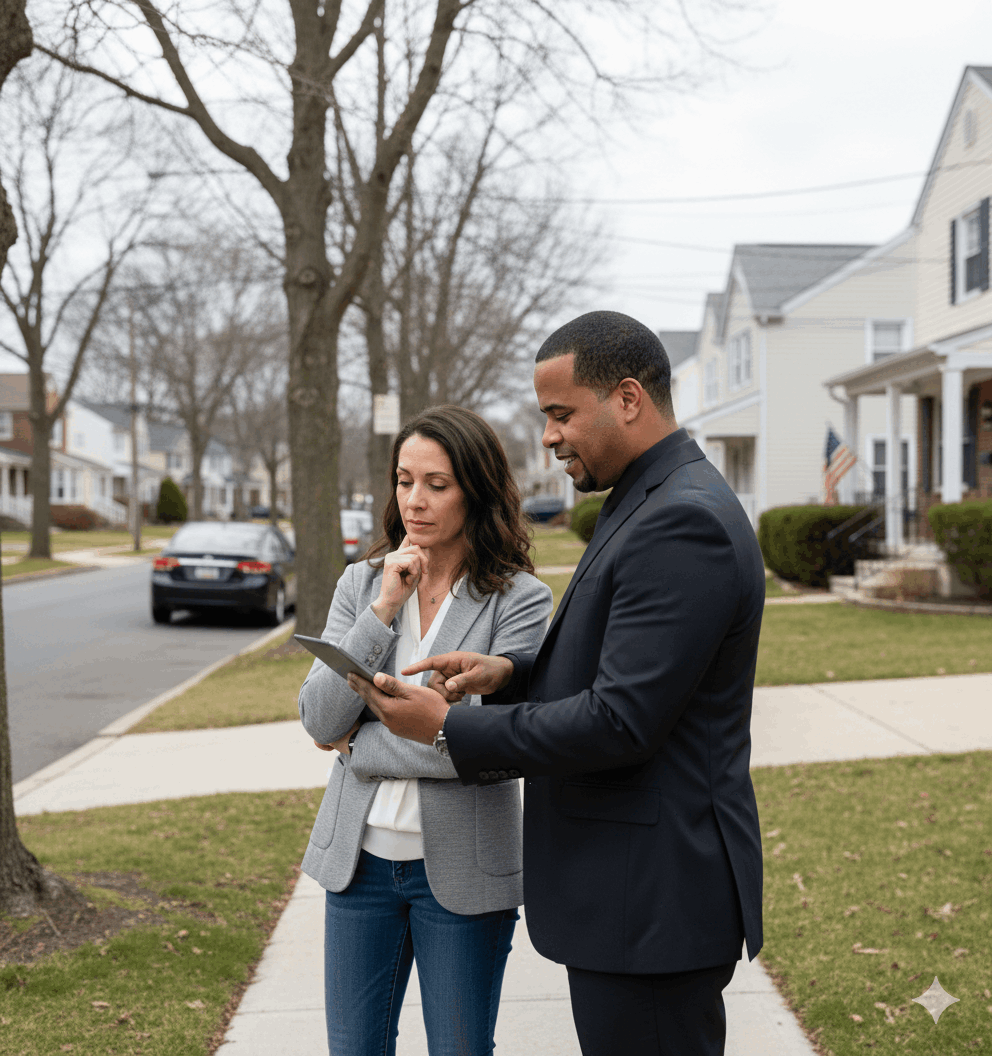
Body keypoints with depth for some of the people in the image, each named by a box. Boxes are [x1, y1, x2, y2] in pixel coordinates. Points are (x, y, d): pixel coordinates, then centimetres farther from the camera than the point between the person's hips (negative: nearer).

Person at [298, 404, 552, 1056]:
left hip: (461, 867, -3)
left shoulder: (520, 599, -9)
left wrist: (359, 744, -9)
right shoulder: (361, 584, 4)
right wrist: (383, 609, -14)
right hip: (360, 856, 4)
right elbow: (319, 720, -6)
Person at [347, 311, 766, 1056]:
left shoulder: (685, 524, -21)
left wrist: (448, 730, -16)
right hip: (632, 890, 10)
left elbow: (621, 721, -24)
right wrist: (510, 671, 3)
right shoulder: (652, 503, 14)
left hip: (654, 902, -10)